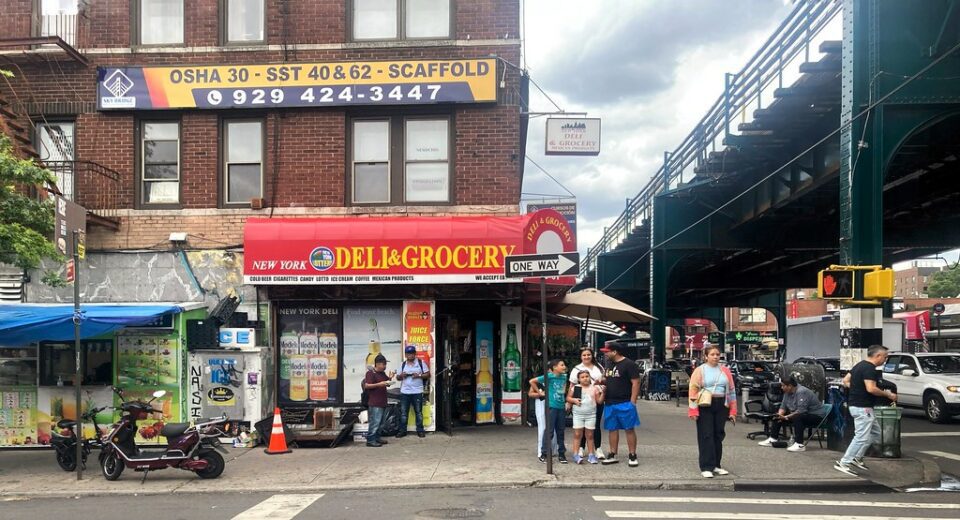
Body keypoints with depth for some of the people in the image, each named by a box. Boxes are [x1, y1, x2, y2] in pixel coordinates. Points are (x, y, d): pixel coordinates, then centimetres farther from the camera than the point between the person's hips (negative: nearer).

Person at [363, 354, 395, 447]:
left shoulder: (383, 374, 17)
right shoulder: (371, 373, -10)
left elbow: (386, 384, 27)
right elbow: (366, 385, -17)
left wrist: (389, 378, 5)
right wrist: (379, 384, -25)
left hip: (382, 402, 9)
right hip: (374, 403, -9)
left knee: (380, 422, 13)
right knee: (375, 422, -10)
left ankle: (377, 438, 21)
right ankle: (370, 440, -7)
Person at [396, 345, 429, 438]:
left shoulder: (421, 363, 3)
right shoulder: (403, 364, 10)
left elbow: (428, 374, 2)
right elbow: (398, 377, 14)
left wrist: (419, 375, -14)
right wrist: (401, 376, -8)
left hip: (417, 392, -2)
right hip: (404, 392, 2)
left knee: (418, 412, 4)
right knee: (403, 413, 4)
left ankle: (420, 430, 11)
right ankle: (402, 430, 10)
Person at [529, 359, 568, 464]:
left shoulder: (564, 377, 8)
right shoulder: (549, 376, -10)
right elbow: (532, 381, -7)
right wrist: (539, 392, -2)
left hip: (561, 407, 5)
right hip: (551, 407, -5)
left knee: (560, 431, 11)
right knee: (549, 430, -3)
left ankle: (561, 454, 18)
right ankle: (544, 454, 5)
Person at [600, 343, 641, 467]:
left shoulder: (629, 364, -10)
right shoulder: (609, 364, 15)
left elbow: (636, 383, -12)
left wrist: (632, 402, -16)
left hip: (624, 404, -7)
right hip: (609, 403, 8)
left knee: (629, 429, -2)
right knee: (612, 429, 11)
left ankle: (632, 456, 3)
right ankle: (612, 455, 18)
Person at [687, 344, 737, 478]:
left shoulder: (725, 371, 9)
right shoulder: (700, 370, -1)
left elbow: (731, 390, 12)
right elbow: (693, 390, -5)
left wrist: (732, 411, 7)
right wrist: (693, 411, -12)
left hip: (721, 406, 4)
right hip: (705, 407, -4)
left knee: (718, 436, 10)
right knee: (706, 436, -4)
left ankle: (716, 465, 21)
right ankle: (706, 468, -3)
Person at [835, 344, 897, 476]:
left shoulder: (860, 365, 13)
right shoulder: (869, 369, -17)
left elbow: (845, 380, 17)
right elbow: (871, 389, -27)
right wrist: (888, 394, -15)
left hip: (855, 404, 11)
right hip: (862, 407, -11)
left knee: (875, 432, 19)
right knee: (862, 437, -8)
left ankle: (857, 457, 20)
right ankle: (843, 463, -5)